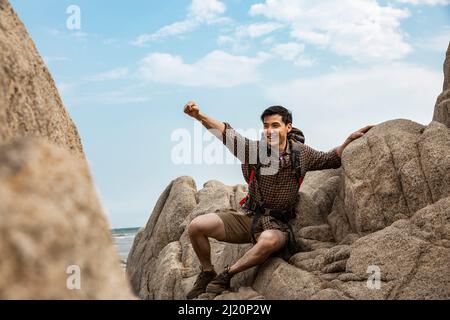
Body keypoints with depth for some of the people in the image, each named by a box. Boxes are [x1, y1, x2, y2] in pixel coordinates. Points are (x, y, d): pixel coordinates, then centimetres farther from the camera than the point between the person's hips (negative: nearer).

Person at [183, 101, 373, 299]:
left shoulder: (301, 153, 2)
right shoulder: (253, 149, -1)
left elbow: (331, 159, 15)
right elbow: (226, 133, -12)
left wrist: (350, 140, 1)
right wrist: (199, 116, -27)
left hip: (276, 224, -2)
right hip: (247, 216, 2)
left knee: (269, 240, -41)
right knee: (196, 226, -15)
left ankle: (226, 275, -15)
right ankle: (207, 273, 12)